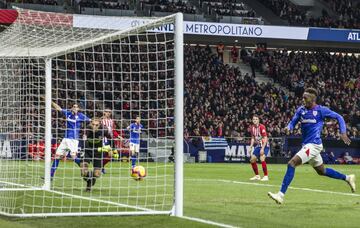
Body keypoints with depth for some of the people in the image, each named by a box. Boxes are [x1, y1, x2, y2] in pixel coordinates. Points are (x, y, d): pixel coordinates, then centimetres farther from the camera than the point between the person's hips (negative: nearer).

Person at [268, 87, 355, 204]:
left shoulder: (321, 110, -8)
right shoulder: (301, 110, 8)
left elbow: (338, 117, 0)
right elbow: (293, 122, 11)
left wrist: (343, 133, -9)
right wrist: (289, 127, -13)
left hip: (313, 145, -8)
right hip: (307, 145, 8)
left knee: (291, 164, -20)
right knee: (321, 171, 21)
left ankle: (281, 195, -21)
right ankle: (347, 178, 39)